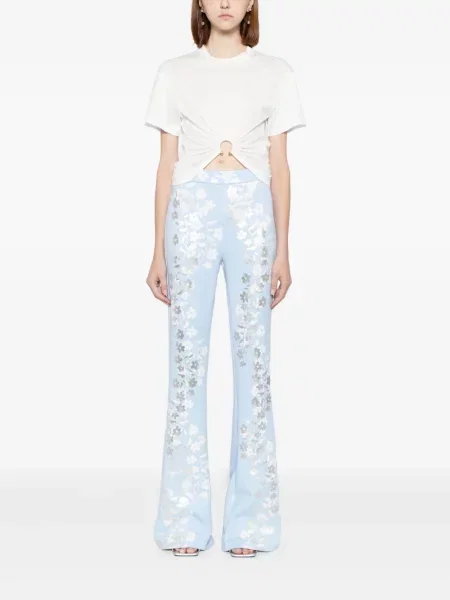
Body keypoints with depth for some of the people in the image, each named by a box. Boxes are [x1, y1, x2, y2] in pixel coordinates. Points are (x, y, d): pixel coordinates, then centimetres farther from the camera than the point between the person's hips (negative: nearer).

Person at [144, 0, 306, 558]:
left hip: (252, 213, 0)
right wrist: (158, 251, 4)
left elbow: (279, 166, 7)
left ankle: (249, 518, 7)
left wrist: (282, 251, 1)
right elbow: (166, 165, 8)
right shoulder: (174, 72, 11)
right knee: (186, 358, -2)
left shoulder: (275, 73, 10)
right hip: (191, 212, 0)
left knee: (253, 356, -3)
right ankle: (185, 520, 6)